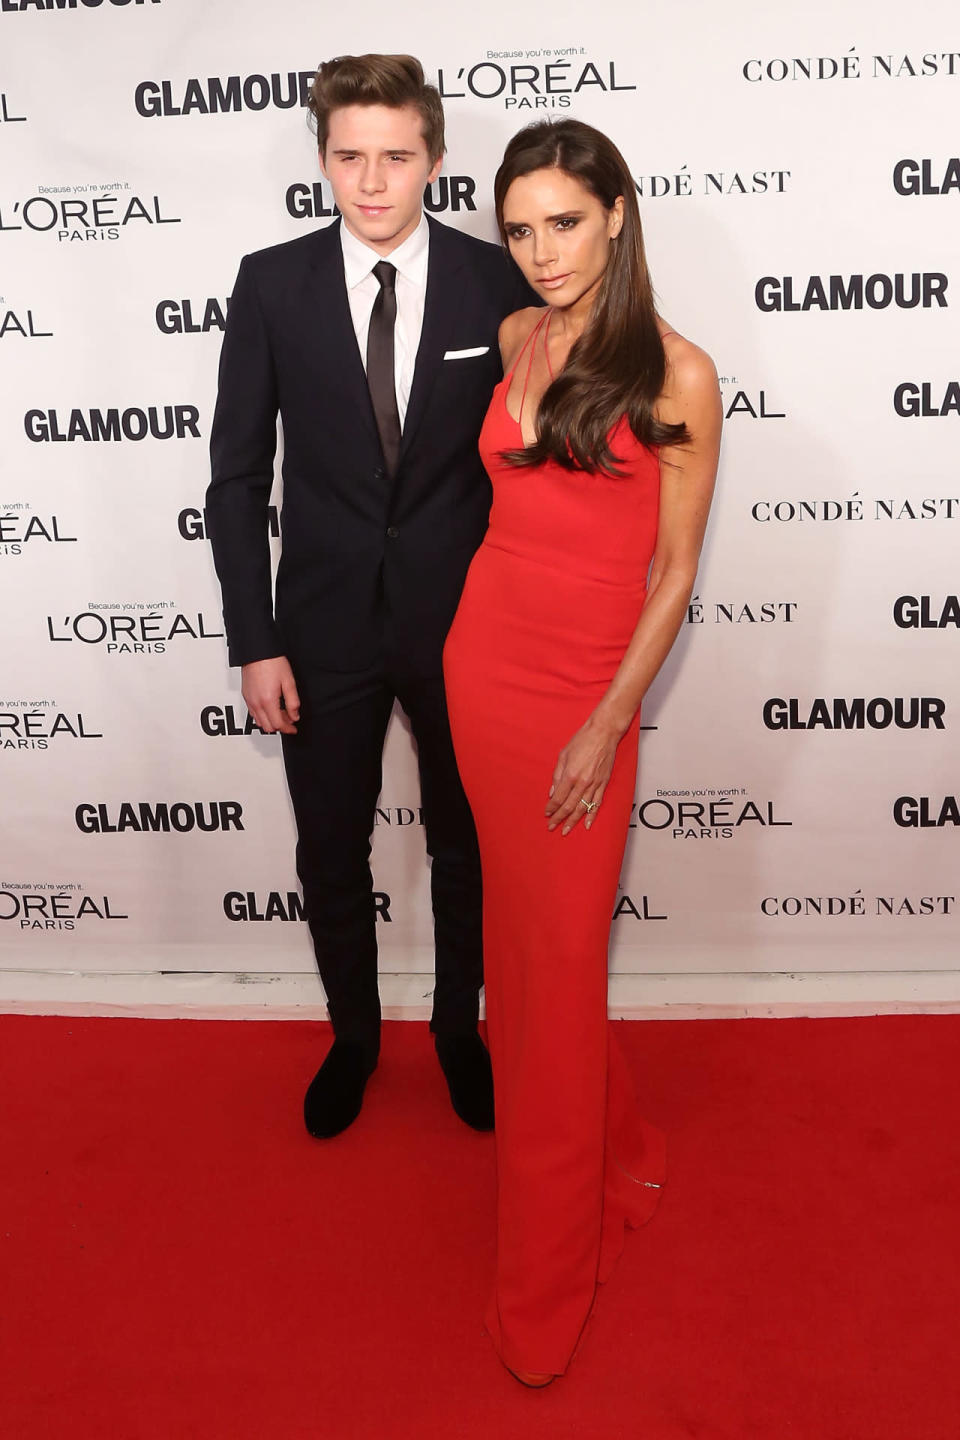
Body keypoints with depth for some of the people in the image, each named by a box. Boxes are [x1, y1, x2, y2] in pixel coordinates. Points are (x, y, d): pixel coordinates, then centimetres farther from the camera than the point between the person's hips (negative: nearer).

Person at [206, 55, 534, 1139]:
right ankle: (352, 1034, 41)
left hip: (464, 622, 0)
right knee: (330, 855, 14)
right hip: (325, 625, 1)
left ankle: (459, 1028, 42)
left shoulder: (498, 283, -5)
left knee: (466, 844, 16)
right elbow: (238, 474, -3)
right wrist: (255, 643, -7)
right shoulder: (271, 284, -4)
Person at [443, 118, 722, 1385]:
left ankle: (544, 1281, 21)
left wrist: (605, 729, -13)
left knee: (556, 962, 1)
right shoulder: (514, 340, 5)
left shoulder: (677, 374, -11)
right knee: (518, 933, 14)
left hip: (584, 691, -5)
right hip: (483, 660, 6)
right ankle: (614, 1156, 38)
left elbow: (674, 574, -10)